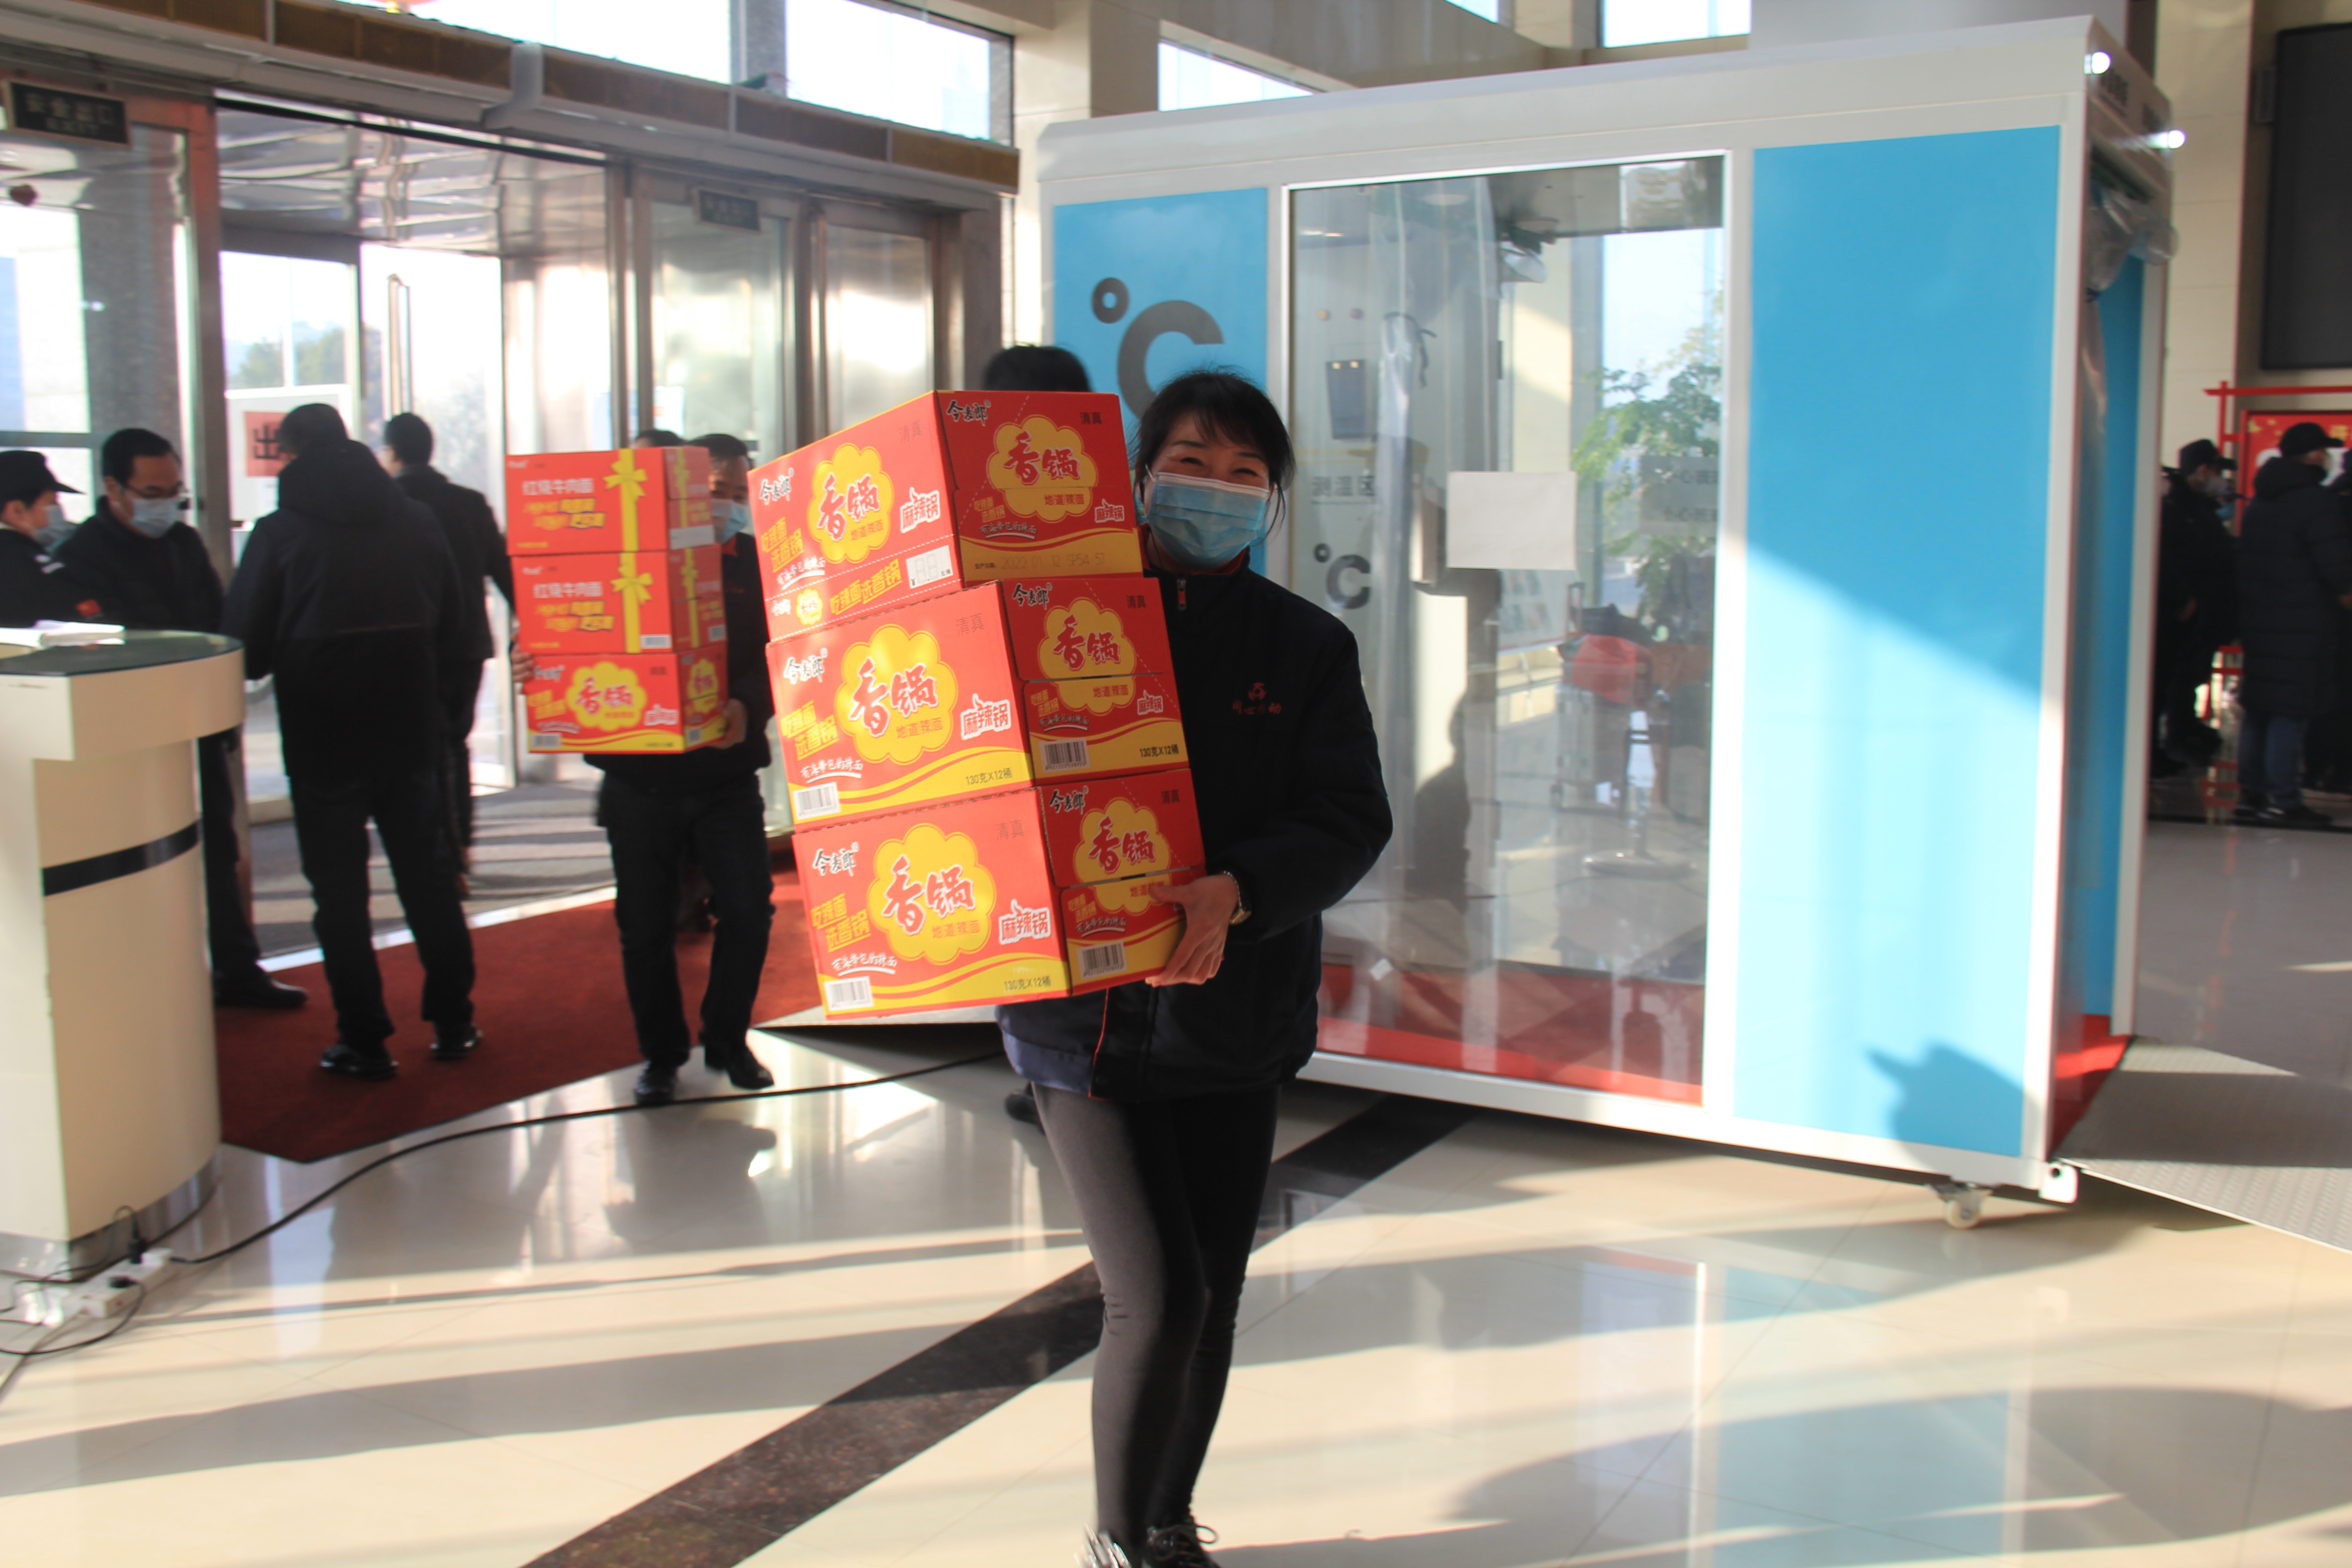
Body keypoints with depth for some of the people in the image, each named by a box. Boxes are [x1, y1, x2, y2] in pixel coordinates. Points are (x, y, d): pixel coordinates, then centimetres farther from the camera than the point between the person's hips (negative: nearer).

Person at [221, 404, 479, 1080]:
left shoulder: (279, 534, -9)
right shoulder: (418, 523, 3)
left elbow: (245, 651, -5)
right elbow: (455, 639, 7)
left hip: (322, 743, -4)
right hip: (411, 736, 4)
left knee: (340, 893, 5)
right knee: (430, 878, 14)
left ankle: (364, 1042, 8)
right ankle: (453, 1023, 20)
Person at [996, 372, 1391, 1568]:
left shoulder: (1306, 645, 3)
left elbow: (1351, 817, -6)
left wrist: (1236, 894, -23)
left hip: (1235, 1012, 3)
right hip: (1086, 1009, -3)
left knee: (1212, 1300, 12)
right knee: (1157, 1299, -8)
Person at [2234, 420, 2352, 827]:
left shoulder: (2260, 501, 14)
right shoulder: (2317, 502, -13)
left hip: (2256, 620, 8)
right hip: (2301, 625, -8)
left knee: (2256, 710, 12)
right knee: (2290, 714, -6)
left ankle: (2250, 794, 16)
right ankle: (2283, 802, -5)